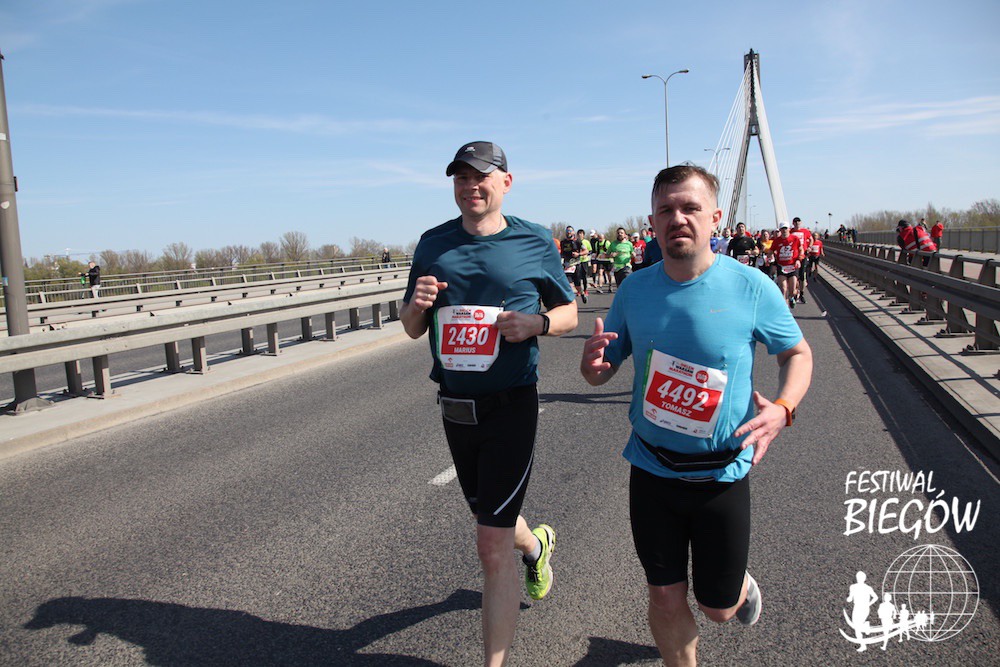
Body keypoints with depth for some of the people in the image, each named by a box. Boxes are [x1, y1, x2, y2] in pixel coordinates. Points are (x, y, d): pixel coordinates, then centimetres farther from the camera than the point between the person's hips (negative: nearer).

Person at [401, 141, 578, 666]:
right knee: (489, 518, 24)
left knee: (492, 547, -6)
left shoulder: (534, 242, -3)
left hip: (511, 406, -4)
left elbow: (568, 312, 5)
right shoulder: (433, 244, 5)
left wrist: (537, 323, -17)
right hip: (454, 405, 5)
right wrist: (417, 304, -13)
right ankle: (536, 545, 59)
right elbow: (412, 330, 10)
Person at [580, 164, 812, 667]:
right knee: (666, 598, 10)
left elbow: (797, 353, 1)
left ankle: (740, 583, 49)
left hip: (722, 474, -1)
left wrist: (782, 407, -20)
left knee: (718, 607, 13)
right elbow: (603, 370, 5)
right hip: (651, 470, 2)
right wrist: (593, 365, -21)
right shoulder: (634, 289, -4)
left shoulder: (750, 286, -11)